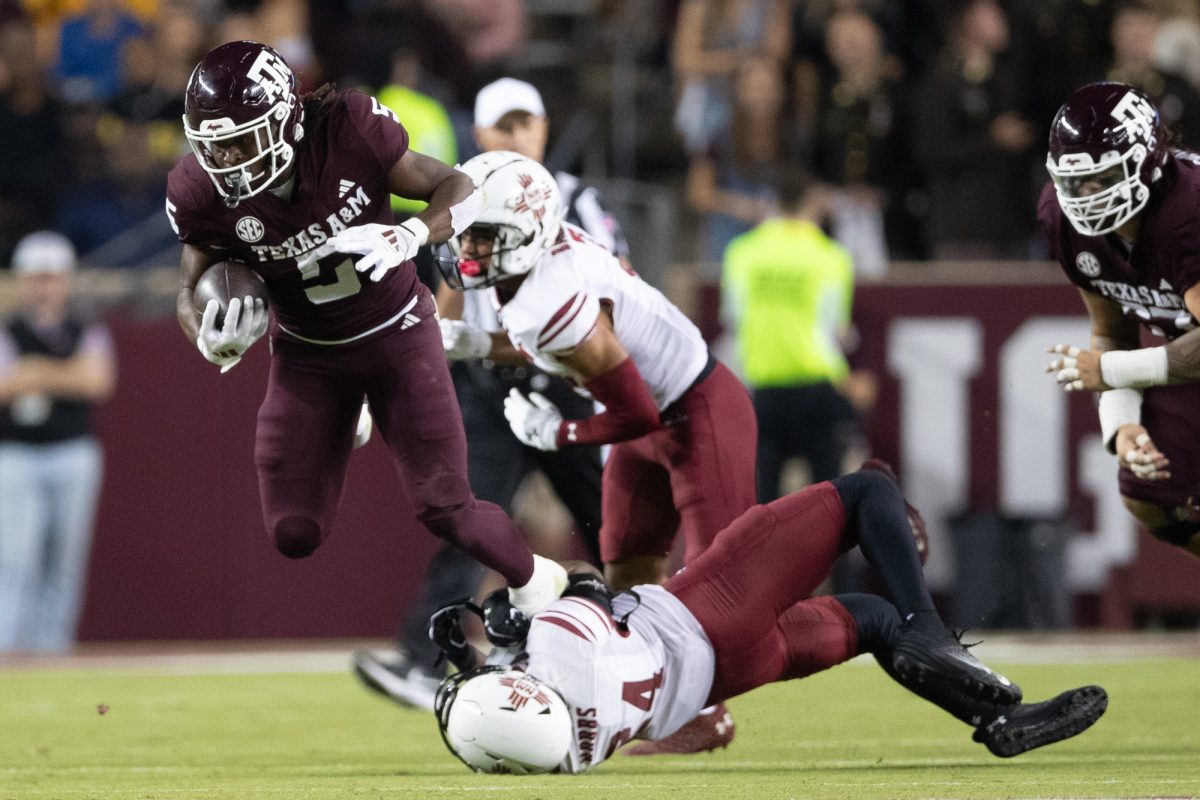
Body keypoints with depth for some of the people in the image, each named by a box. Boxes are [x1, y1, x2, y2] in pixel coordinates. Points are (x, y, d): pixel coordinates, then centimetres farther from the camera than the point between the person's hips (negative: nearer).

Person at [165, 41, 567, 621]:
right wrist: (214, 344, -28)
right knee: (294, 535, -2)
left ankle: (531, 580, 28)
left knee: (444, 510, -7)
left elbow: (461, 192, -18)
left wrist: (407, 237, -38)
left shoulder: (349, 133, -28)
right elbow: (191, 294, -5)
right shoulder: (203, 196, -21)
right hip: (306, 355, 2)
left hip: (395, 334, -2)